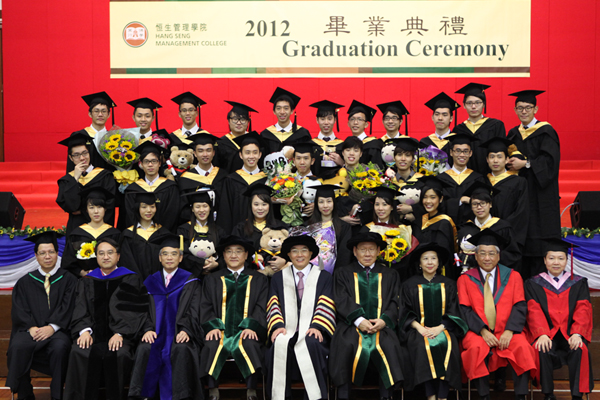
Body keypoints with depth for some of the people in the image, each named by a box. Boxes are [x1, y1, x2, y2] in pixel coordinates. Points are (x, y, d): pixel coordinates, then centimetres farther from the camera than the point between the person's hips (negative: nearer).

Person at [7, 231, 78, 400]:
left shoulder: (68, 280, 12)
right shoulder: (25, 282, 17)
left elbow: (68, 308, 0)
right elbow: (19, 311, 7)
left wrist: (52, 327, -16)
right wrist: (31, 327, -13)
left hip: (57, 330, -1)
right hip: (30, 330, 2)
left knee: (60, 347, -35)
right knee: (18, 346, -31)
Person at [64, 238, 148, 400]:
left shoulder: (131, 280, 11)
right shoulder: (87, 281, 19)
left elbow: (133, 311, 0)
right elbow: (80, 309, 8)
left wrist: (120, 333, -16)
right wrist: (84, 330, -13)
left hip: (119, 335, -2)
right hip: (93, 332, 2)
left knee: (119, 354, -34)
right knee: (78, 352, -30)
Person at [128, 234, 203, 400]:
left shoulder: (190, 282, 9)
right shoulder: (151, 282, 17)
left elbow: (193, 311, 1)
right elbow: (145, 310, 10)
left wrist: (185, 330, -18)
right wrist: (148, 329, -10)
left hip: (179, 333, -2)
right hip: (157, 332, 2)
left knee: (181, 350, -35)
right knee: (144, 349, -30)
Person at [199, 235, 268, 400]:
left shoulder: (259, 279, 18)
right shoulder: (212, 280, 21)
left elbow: (261, 306, 6)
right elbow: (206, 307, 11)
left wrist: (251, 327, -13)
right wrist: (213, 326, -9)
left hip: (245, 331, -1)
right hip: (221, 330, 1)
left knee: (249, 345, -35)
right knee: (213, 345, -33)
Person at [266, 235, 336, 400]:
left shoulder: (324, 277, 17)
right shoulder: (278, 278, 22)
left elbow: (326, 306, 5)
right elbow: (274, 305, 11)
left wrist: (317, 327, -14)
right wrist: (278, 326, -9)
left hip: (311, 331, -1)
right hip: (287, 330, 1)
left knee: (311, 344, -37)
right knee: (280, 345, -34)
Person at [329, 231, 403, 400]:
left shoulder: (390, 275, 22)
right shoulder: (343, 274, 18)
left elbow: (395, 303, 11)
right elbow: (342, 301, 4)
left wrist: (384, 320, -9)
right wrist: (359, 320, -13)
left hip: (381, 327, 1)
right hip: (351, 326, -1)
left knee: (387, 346, -31)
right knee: (348, 346, -33)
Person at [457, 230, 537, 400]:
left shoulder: (513, 276, 12)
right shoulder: (465, 279, 9)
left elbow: (520, 306, 2)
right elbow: (465, 309, 0)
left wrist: (509, 331, -15)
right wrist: (483, 331, -16)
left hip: (506, 331, 1)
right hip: (477, 331, -1)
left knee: (522, 347, -29)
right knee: (477, 348, -32)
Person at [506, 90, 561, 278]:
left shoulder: (545, 131, -4)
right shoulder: (513, 134, 14)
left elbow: (550, 159, -13)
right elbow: (507, 157, 18)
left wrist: (525, 163, -18)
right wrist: (510, 162, -4)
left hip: (539, 192, -5)